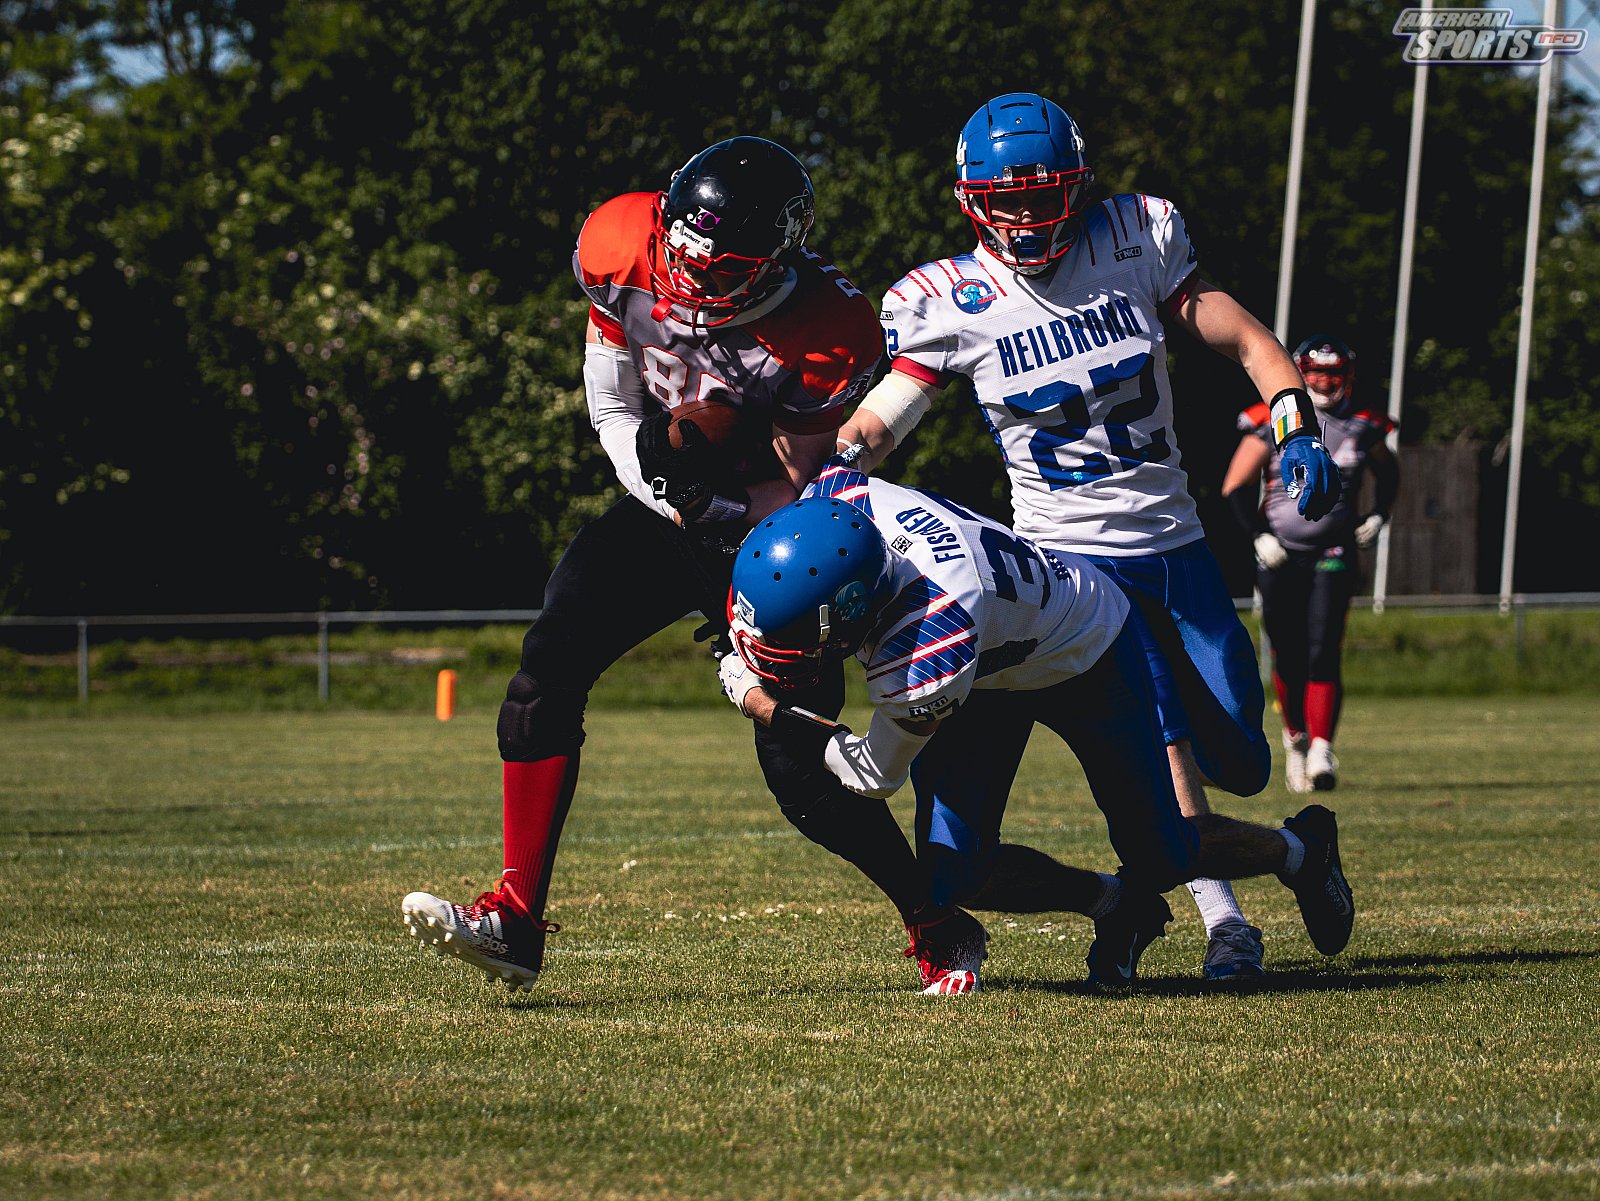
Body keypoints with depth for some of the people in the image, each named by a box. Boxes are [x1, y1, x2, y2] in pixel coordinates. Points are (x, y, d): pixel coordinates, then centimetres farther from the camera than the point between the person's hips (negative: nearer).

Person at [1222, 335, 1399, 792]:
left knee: (1323, 653, -13)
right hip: (1279, 556, 0)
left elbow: (1387, 474, 24)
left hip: (1333, 553, 0)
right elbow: (1235, 487, 2)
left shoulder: (1363, 427, 5)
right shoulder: (1273, 424, -2)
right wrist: (1259, 536, -7)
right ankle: (1295, 738, 26)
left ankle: (1321, 754, -19)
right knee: (1288, 659, 4)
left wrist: (1377, 517, 8)